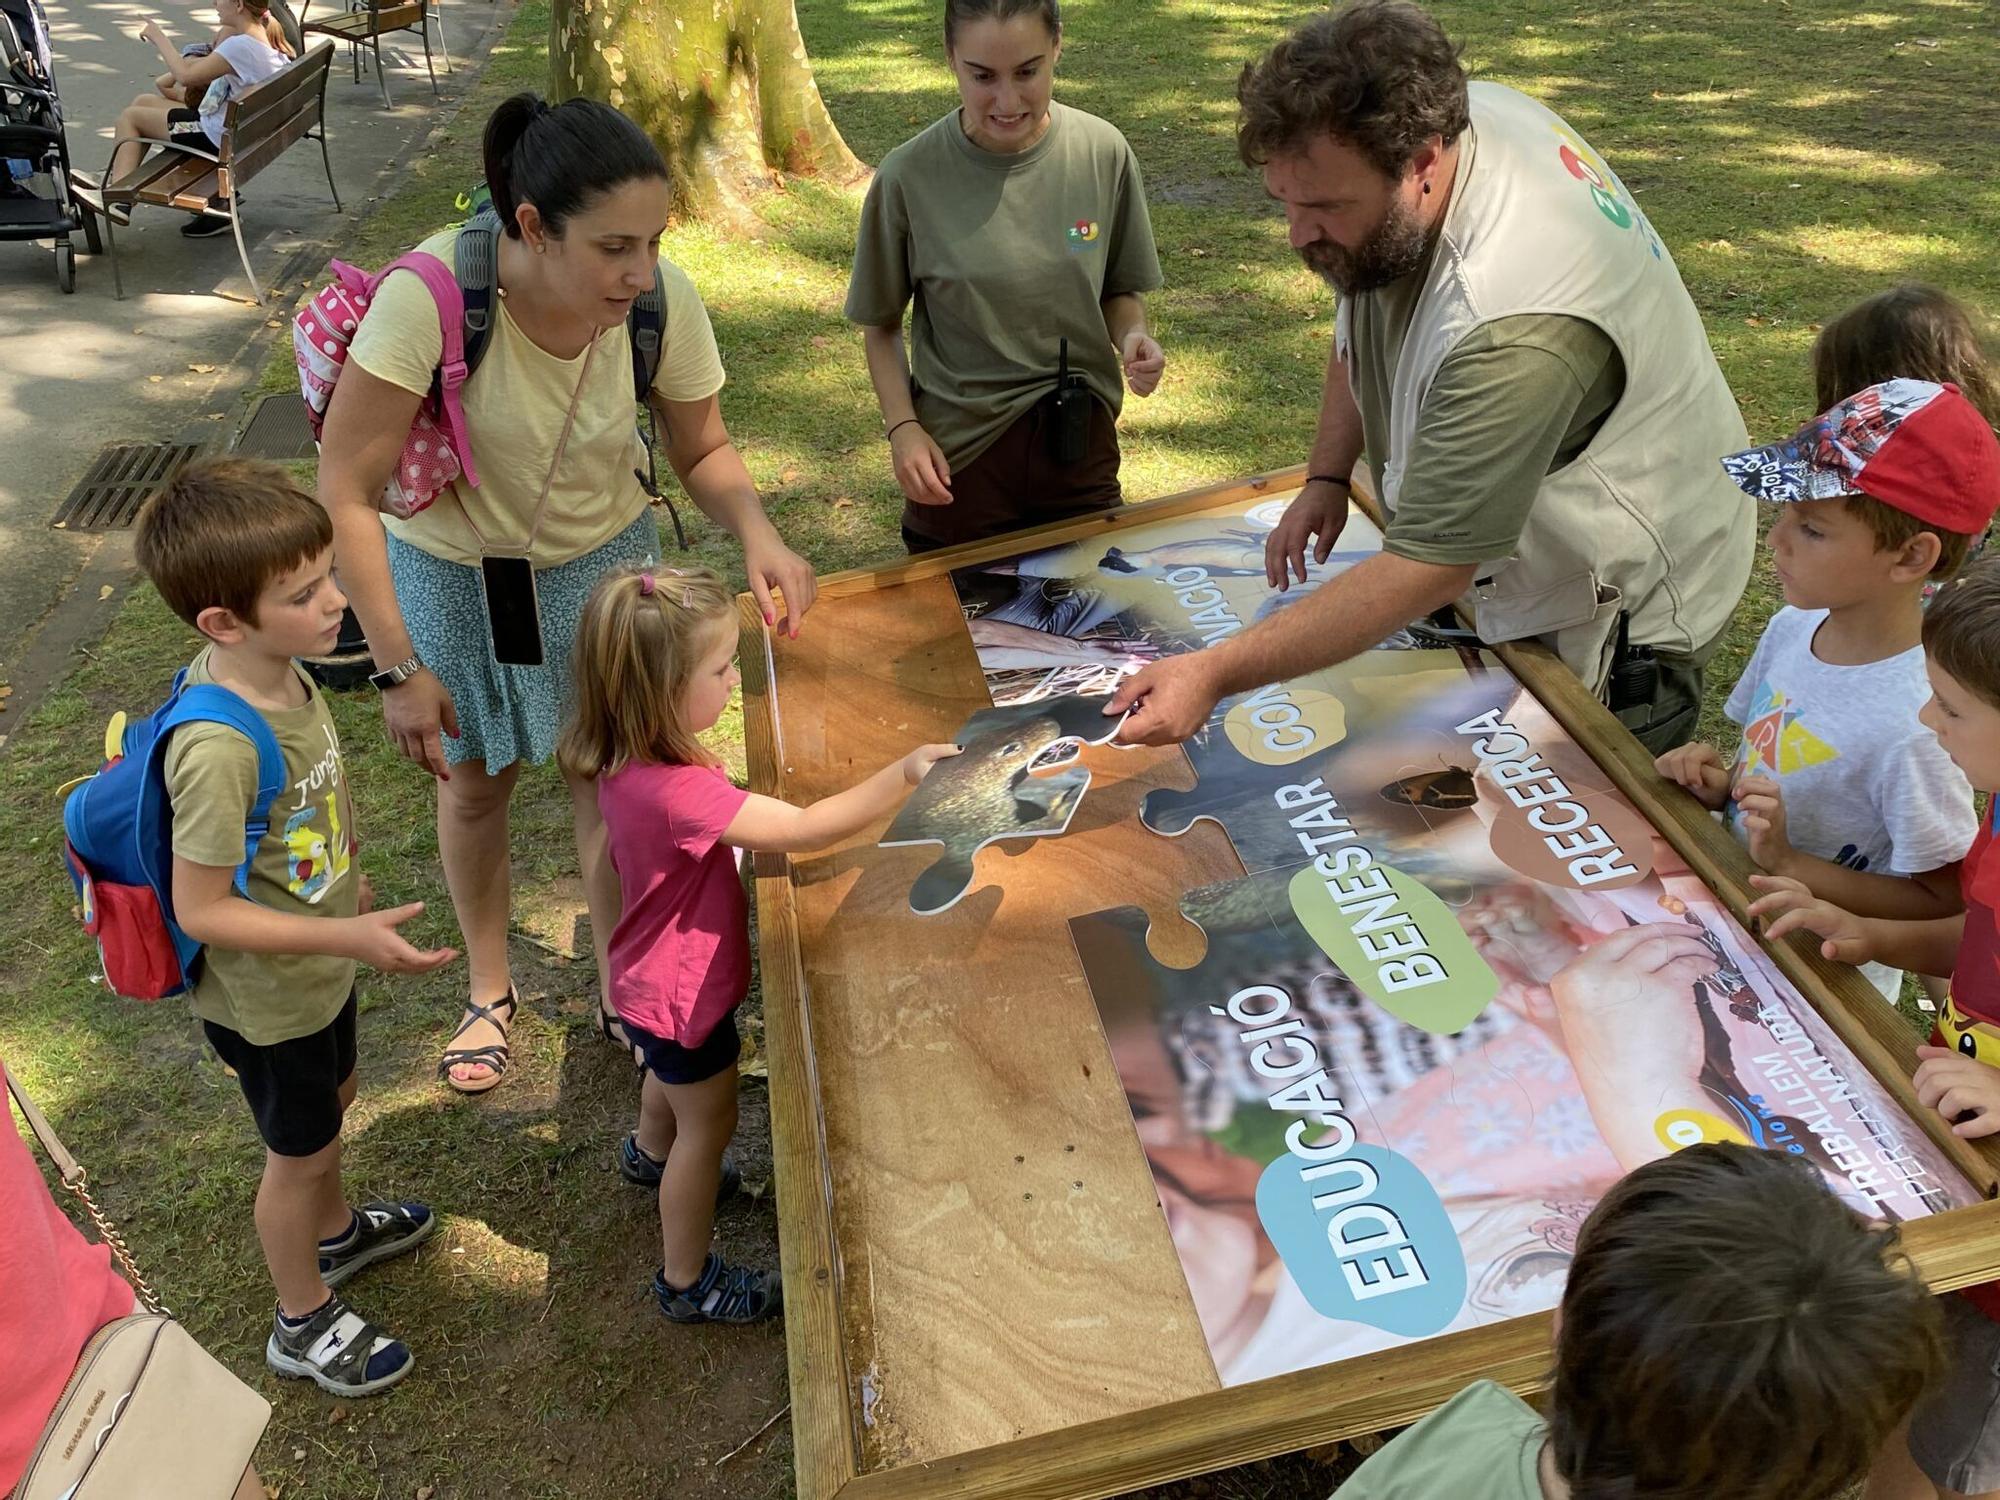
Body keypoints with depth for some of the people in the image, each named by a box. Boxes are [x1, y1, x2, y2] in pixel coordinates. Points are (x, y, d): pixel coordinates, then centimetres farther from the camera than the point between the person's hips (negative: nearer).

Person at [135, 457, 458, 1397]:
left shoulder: (274, 668, -13)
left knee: (331, 1100, 31)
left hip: (319, 963, 8)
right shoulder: (218, 750, -39)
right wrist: (352, 936, -32)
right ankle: (304, 1322, 41)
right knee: (299, 1150, 16)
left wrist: (344, 878, 17)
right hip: (265, 999, -8)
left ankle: (334, 1231, 60)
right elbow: (201, 910, -31)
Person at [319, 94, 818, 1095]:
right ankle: (489, 989, 44)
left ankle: (619, 990, 38)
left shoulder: (663, 297, -26)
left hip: (603, 562, 2)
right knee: (474, 784, 18)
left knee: (613, 785, 11)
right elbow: (345, 494, -27)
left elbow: (704, 451, -8)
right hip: (454, 572, -1)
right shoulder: (432, 293, -36)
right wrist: (398, 669, -25)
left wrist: (757, 534, -28)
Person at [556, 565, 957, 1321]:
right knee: (709, 1123, 13)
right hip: (681, 993, -9)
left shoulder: (629, 760, -12)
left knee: (675, 1072, 36)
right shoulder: (675, 791, -41)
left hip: (660, 978, 9)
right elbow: (804, 830, -40)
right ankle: (688, 1281, 33)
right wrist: (902, 775, -37)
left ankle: (651, 1153, 67)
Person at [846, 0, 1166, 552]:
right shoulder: (910, 176, -13)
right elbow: (880, 325, 0)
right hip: (957, 458, -2)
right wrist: (902, 427, -13)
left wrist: (1133, 337, -14)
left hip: (1081, 447, 2)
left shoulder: (1104, 153, -7)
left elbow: (1121, 291, 6)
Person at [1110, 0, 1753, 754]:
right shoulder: (1446, 115, -12)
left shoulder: (1508, 327, -40)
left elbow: (1428, 569, -36)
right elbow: (1359, 329, 8)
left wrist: (1212, 675, -37)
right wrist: (1327, 476, -3)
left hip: (1619, 620, -8)